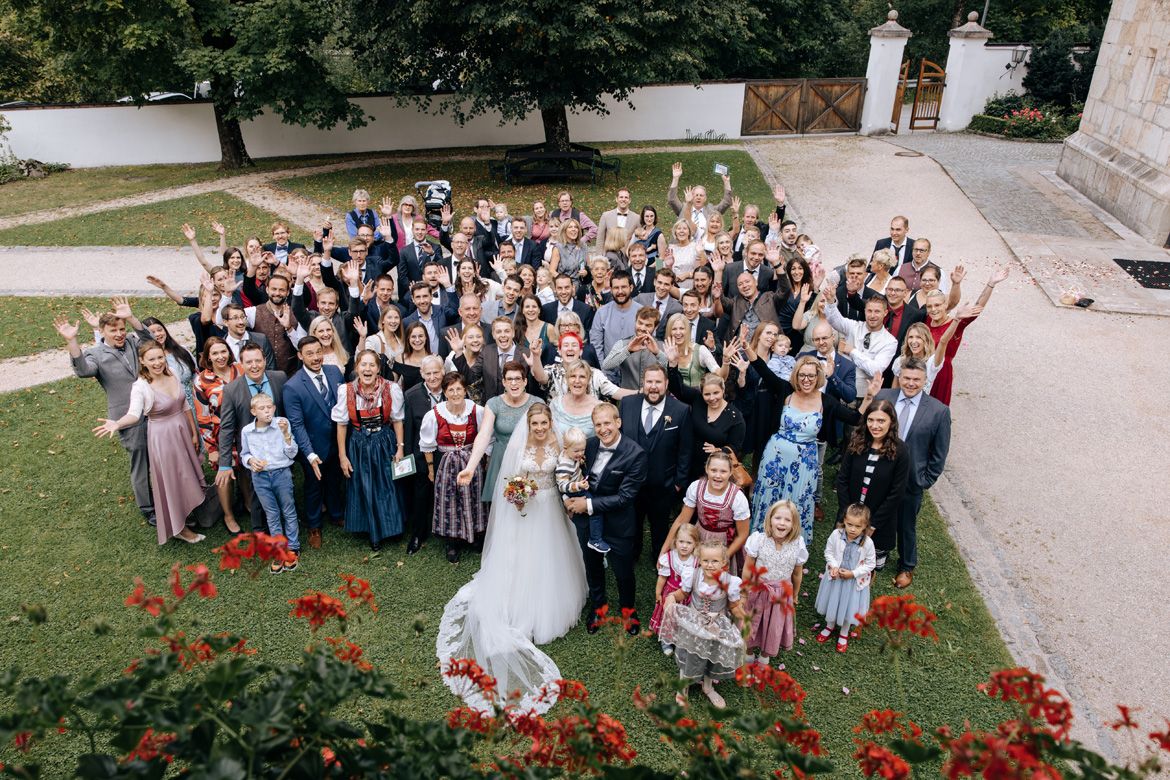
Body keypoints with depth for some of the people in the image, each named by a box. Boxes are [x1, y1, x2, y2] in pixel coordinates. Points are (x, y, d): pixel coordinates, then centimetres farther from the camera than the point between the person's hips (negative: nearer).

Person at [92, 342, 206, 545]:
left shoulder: (172, 376, -5)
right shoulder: (140, 387, -21)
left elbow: (185, 406, 5)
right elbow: (134, 414, -37)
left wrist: (194, 433, 9)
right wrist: (117, 424, -58)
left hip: (183, 431, 5)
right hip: (162, 438, -5)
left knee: (187, 476, 19)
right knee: (171, 481, 8)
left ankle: (190, 512, 42)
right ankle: (178, 527, 26)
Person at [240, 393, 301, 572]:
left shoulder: (282, 424, -10)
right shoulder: (246, 431, -4)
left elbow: (292, 454, -9)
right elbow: (243, 454, 11)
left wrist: (286, 433, -22)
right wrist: (250, 460, -11)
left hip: (282, 474, -2)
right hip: (260, 477, 2)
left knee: (289, 512, 10)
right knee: (272, 515, 13)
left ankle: (293, 549, 24)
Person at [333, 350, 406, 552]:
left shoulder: (391, 389, -14)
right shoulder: (346, 391, -13)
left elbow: (397, 420, -2)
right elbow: (342, 424, -4)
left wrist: (400, 447, -3)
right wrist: (342, 456, -1)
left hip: (385, 443, 0)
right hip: (358, 445, 0)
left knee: (387, 487, 10)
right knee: (363, 489, 11)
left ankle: (388, 527, 34)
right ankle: (373, 531, 30)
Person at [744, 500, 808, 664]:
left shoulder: (797, 545, -17)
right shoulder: (758, 540, -21)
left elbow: (797, 574, 0)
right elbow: (748, 569, -9)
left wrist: (795, 595, 12)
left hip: (782, 594, 1)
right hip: (757, 590, -1)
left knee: (775, 627, 19)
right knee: (751, 624, 16)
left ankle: (765, 656, 45)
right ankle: (748, 653, 43)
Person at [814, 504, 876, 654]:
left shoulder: (867, 543, -25)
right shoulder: (836, 535, -22)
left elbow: (870, 564, -13)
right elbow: (828, 552, -6)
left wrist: (853, 573, -20)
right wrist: (834, 566, -20)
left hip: (854, 581, -1)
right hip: (835, 576, 2)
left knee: (848, 607, 17)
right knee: (832, 603, 22)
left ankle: (844, 634, 43)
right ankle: (830, 626, 50)